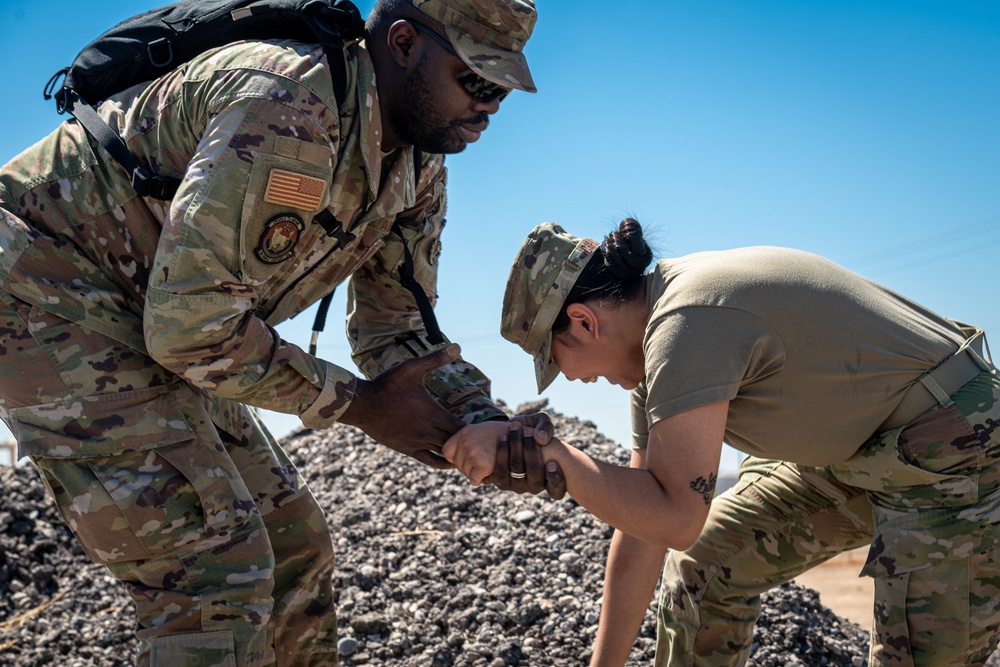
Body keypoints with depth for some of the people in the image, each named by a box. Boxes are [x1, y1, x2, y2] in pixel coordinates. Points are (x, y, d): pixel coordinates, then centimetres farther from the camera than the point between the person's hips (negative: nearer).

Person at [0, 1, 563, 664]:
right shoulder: (290, 109, -29)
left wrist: (485, 425, -12)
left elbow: (395, 330, 8)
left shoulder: (419, 172, 3)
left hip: (155, 328, 10)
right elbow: (189, 319, -30)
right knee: (215, 570, -18)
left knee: (295, 544, 12)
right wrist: (357, 402, -20)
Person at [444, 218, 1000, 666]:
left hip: (954, 455, -10)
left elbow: (674, 517, -30)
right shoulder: (657, 329, 3)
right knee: (703, 568, 10)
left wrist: (540, 454, -27)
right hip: (852, 454, 10)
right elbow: (641, 527, 6)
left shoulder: (685, 326, -26)